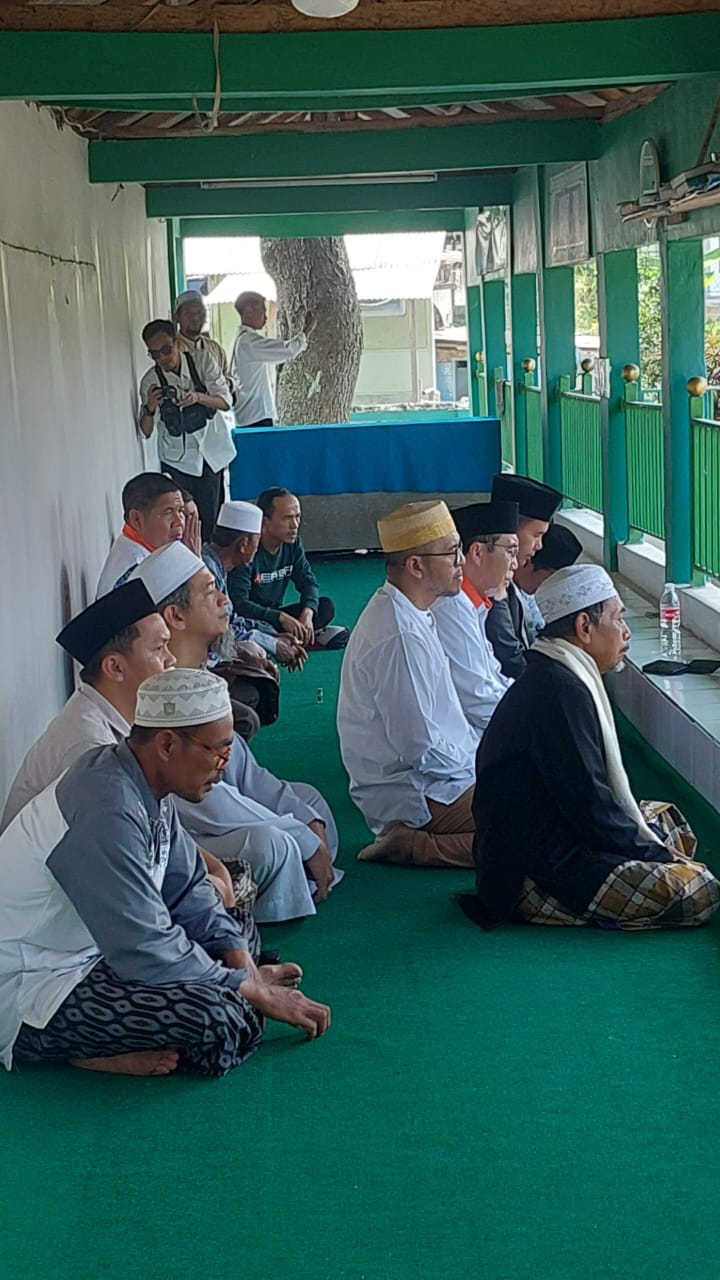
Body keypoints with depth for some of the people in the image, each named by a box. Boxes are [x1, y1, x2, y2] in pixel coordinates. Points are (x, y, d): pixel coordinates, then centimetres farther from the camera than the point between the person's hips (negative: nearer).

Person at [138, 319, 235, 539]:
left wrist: (198, 397, -32)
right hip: (177, 457, -1)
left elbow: (225, 402, -12)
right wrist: (149, 408, -29)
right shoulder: (150, 380, -10)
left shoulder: (202, 360, -11)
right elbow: (146, 431, -7)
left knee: (211, 515, 3)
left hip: (211, 449, 1)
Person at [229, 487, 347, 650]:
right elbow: (239, 603, -29)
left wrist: (307, 613, -21)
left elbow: (308, 581, 1)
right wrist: (281, 618, -36)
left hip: (274, 614, 7)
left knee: (326, 606, -10)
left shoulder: (293, 543, -1)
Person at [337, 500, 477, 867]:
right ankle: (409, 846, -9)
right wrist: (483, 767, -10)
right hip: (415, 795, -10)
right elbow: (420, 749, -24)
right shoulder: (400, 637, -25)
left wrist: (479, 755, 9)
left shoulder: (410, 615, 9)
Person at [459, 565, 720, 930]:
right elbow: (589, 808, -21)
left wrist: (650, 839, 9)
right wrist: (655, 853, -8)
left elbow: (592, 785, 17)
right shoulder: (561, 691, -21)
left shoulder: (553, 678, 13)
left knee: (671, 821, 22)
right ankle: (536, 903, -9)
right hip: (536, 870, -11)